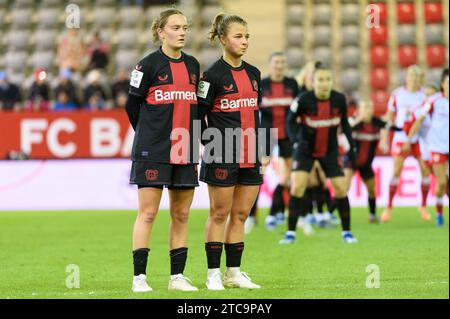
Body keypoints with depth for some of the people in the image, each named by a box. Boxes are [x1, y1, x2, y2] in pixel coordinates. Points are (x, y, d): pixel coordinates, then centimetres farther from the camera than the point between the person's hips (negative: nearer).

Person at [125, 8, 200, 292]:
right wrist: (149, 135, 7)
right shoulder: (149, 64, -5)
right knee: (148, 213, -6)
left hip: (185, 151, 6)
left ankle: (177, 276, 12)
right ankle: (139, 277, -2)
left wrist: (192, 139, 11)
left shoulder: (193, 65, 12)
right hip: (153, 152, -6)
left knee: (182, 214, 6)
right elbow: (132, 104, 0)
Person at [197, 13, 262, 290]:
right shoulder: (214, 75, -8)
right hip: (222, 157, -6)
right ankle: (214, 274, 6)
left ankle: (234, 272, 16)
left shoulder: (253, 74, 11)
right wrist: (210, 145, -11)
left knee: (241, 215, 9)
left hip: (249, 158, 6)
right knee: (220, 214, 0)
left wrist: (259, 149, 15)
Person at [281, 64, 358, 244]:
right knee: (297, 187, -16)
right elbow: (291, 121, -10)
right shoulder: (303, 100, -21)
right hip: (305, 150, -2)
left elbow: (344, 123, 4)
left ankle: (346, 231, 13)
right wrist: (296, 140, -26)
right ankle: (291, 232, -6)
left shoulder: (339, 99, -13)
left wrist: (351, 146, 0)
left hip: (330, 151, 2)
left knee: (341, 189, -3)